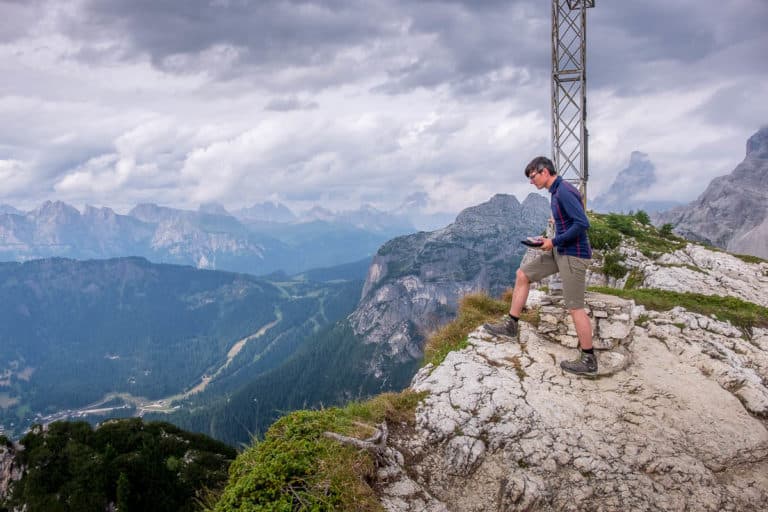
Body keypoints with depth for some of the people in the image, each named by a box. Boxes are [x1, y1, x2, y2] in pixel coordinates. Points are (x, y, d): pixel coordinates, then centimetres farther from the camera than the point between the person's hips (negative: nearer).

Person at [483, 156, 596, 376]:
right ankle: (511, 324, 19)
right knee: (522, 274, 12)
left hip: (573, 255, -10)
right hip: (560, 252, 10)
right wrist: (550, 241, 7)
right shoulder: (557, 192, 12)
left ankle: (588, 360, 4)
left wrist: (554, 242, -17)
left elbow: (582, 224, -26)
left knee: (575, 307, -6)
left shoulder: (564, 191, -18)